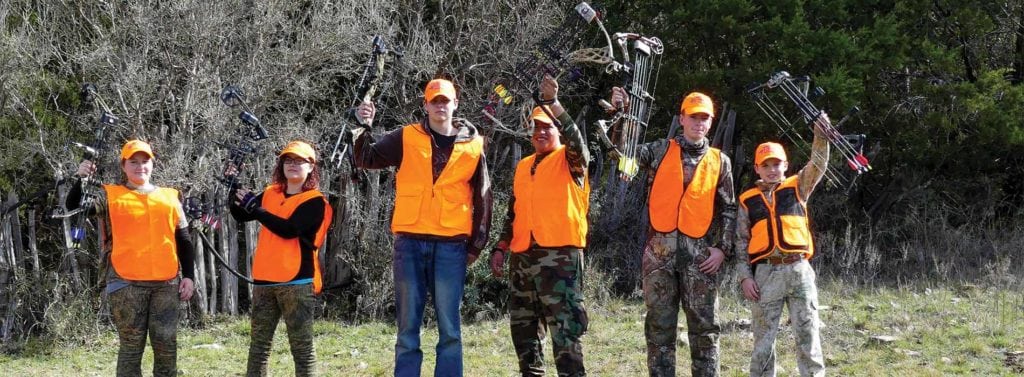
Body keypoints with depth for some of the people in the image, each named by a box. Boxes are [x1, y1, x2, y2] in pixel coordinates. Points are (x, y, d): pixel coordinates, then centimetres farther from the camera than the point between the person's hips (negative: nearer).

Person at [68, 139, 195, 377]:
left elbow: (184, 241, 15)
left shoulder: (170, 197, 15)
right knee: (131, 348, -1)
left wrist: (188, 276, 5)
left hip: (166, 283, 3)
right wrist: (80, 180, -27)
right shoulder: (110, 196, 6)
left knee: (166, 346, 3)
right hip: (127, 284, -3)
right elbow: (75, 207, -9)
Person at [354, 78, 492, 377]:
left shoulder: (474, 145, 8)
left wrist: (476, 245, 8)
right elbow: (366, 160, 4)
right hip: (410, 242, 0)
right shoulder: (406, 138, 7)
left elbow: (482, 198, 12)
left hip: (451, 245, 0)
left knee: (449, 327, -1)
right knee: (408, 324, 3)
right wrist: (364, 129, -14)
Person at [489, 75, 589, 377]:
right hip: (522, 258, 7)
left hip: (560, 257, -7)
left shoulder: (569, 161, 1)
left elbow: (574, 137, -22)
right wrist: (501, 248, 14)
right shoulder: (523, 167, 19)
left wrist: (553, 102, -30)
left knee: (564, 330, -13)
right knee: (523, 328, 11)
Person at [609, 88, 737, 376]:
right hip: (660, 252, 0)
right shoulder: (660, 151, 8)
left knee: (704, 325, 1)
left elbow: (729, 210, 11)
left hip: (700, 254, 0)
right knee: (659, 325, 2)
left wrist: (723, 248, 1)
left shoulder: (719, 161, 10)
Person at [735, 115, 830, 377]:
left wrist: (820, 135, -24)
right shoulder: (747, 201, 9)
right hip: (765, 273, 0)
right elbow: (741, 241, 8)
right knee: (763, 338, 3)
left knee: (808, 334, -1)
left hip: (799, 270, 0)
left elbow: (818, 165, -6)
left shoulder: (797, 188, 10)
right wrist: (745, 276, -2)